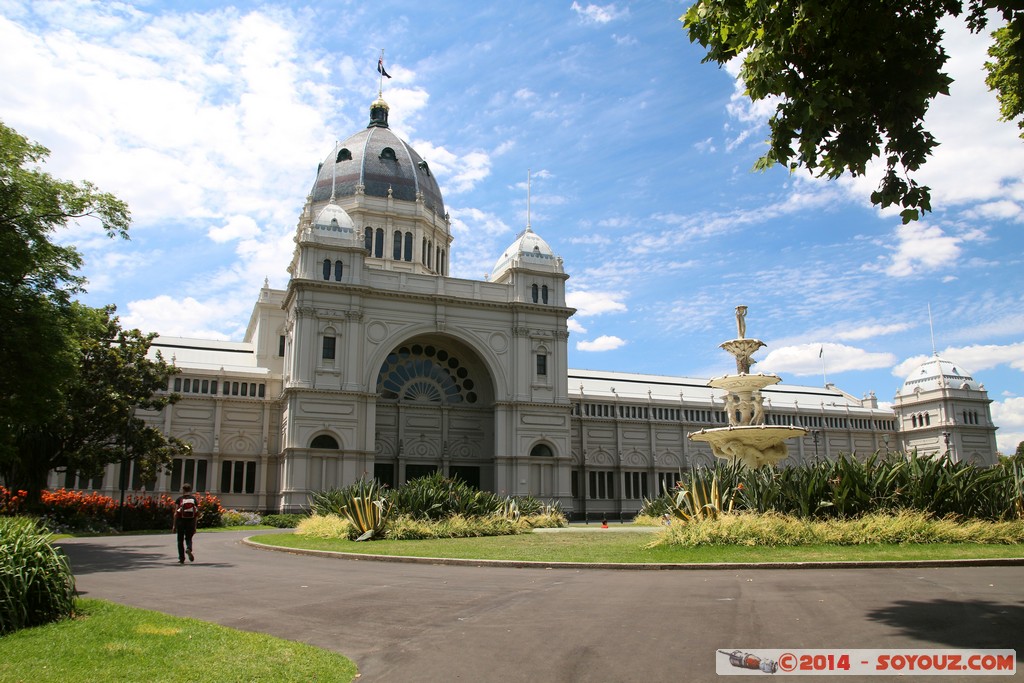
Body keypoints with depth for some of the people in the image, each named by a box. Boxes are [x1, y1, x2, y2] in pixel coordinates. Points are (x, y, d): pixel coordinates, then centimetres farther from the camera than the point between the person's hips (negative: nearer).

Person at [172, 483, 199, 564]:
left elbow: (176, 513, -5)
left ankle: (181, 558, 11)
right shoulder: (194, 499, 5)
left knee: (180, 540, 11)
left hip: (181, 521, -1)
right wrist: (195, 526, 8)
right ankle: (189, 549, -17)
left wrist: (174, 525, 0)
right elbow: (196, 514, 2)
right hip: (191, 521, 1)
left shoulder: (179, 499, 0)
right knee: (189, 538, 14)